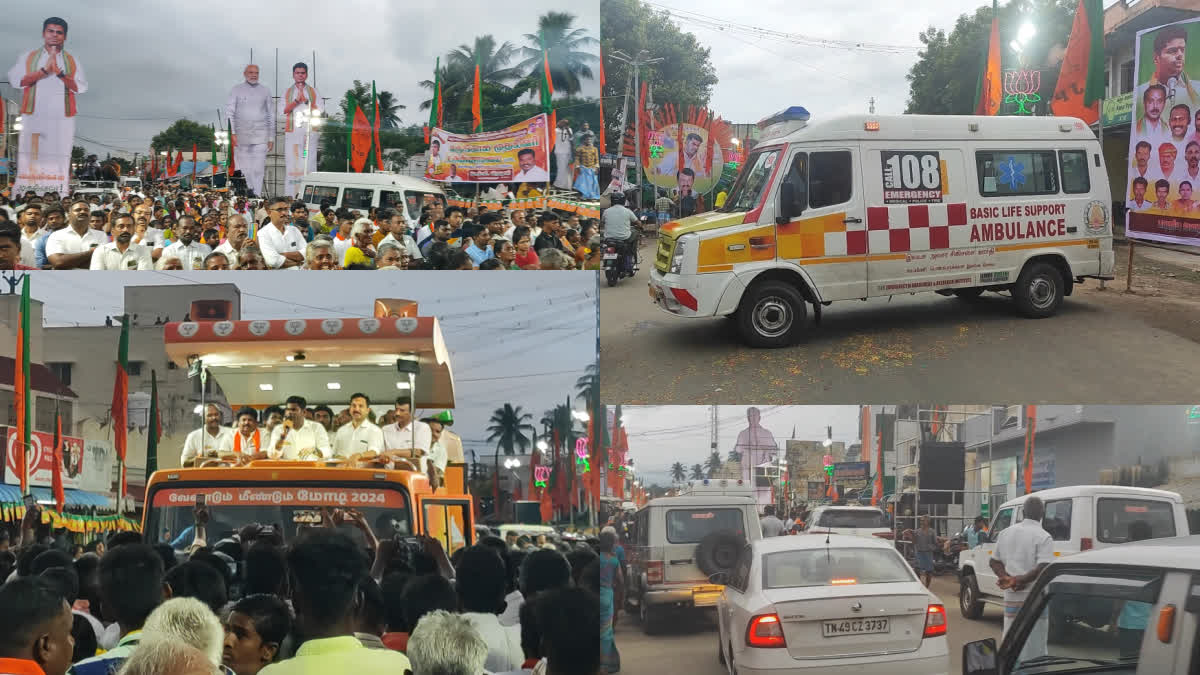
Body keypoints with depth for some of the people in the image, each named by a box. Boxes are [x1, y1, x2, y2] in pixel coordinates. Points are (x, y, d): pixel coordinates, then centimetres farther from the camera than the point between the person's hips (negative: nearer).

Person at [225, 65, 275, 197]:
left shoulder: (265, 91, 11)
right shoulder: (236, 90, 7)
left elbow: (271, 115, 15)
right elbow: (229, 112, 3)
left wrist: (271, 137, 11)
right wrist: (232, 133, -8)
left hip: (260, 136, 0)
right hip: (241, 134, 0)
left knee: (258, 170, -7)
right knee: (243, 168, 0)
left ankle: (256, 197, -7)